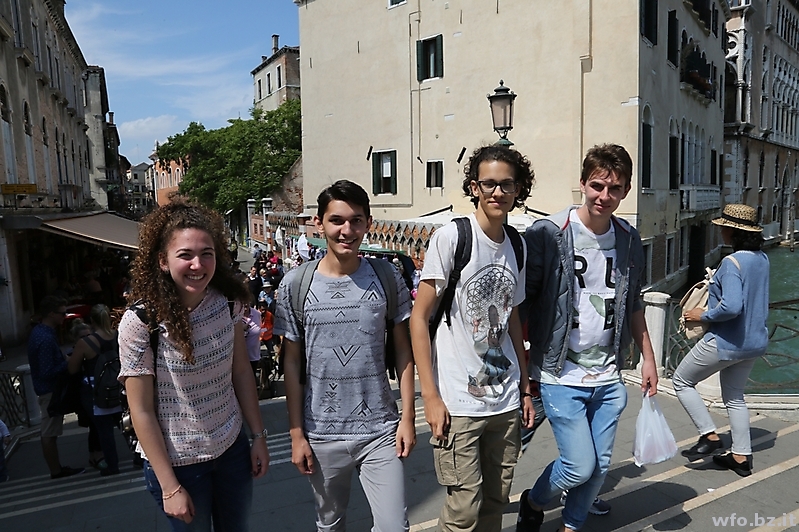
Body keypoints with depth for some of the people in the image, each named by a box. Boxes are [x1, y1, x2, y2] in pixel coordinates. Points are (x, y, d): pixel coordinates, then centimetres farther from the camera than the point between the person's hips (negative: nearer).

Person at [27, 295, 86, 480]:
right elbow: (47, 372, -25)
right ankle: (56, 470, 11)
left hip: (47, 388, 10)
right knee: (49, 432, 1)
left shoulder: (39, 331, 7)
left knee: (49, 431, 15)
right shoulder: (46, 338, -24)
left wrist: (64, 359, 4)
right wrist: (68, 363, -16)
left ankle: (56, 467, 25)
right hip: (50, 390, -10)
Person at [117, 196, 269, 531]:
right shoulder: (140, 321, -21)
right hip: (178, 463, -3)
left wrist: (258, 436, 3)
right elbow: (142, 411, -15)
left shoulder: (227, 301, -9)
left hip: (232, 448, 4)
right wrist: (170, 487, -12)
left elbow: (241, 372, 1)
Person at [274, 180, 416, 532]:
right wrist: (296, 434, -1)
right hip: (321, 434, 1)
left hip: (380, 430, 0)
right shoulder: (296, 285, -7)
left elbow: (403, 352, 1)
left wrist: (407, 417, -3)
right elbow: (292, 363, -1)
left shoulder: (387, 279, -5)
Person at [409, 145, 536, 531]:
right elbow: (419, 318, -11)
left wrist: (524, 388, 16)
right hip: (458, 404, -5)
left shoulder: (517, 246, 8)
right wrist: (430, 397, -13)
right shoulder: (450, 237, -11)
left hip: (506, 402, 6)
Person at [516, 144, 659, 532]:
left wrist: (648, 358, 15)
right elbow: (520, 304, -11)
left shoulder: (629, 240, 5)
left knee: (600, 467, 12)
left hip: (609, 378, 6)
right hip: (561, 376, -5)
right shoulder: (546, 233, -13)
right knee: (581, 466, -4)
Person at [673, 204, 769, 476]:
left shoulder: (732, 262, -23)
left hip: (726, 342, -9)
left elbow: (731, 307, -33)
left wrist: (703, 315, -17)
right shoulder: (762, 259, 4)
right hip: (754, 341, 9)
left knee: (682, 380, 10)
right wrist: (714, 286, 13)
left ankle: (709, 436, 10)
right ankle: (741, 457, 27)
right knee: (734, 397, 21)